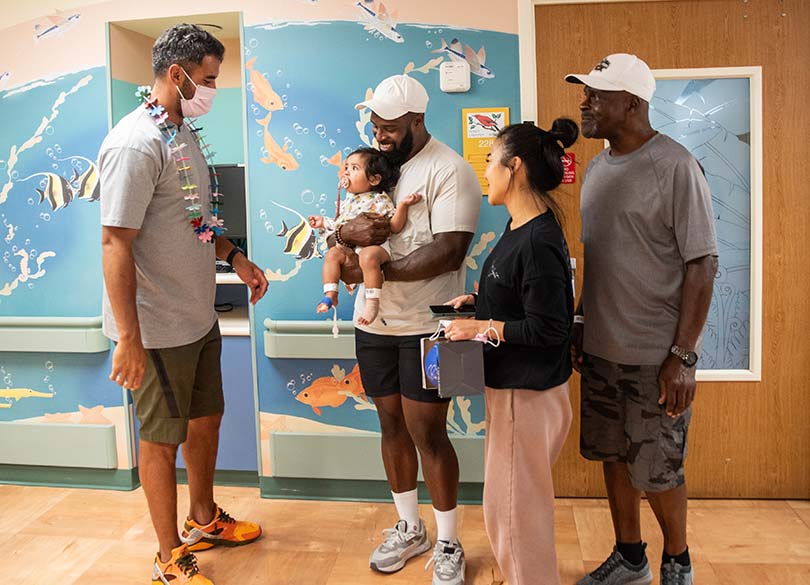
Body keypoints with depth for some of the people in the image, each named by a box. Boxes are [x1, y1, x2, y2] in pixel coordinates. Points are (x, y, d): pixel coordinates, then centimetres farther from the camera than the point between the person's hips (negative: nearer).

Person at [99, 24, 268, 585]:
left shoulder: (185, 134, 10)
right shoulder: (135, 144, -20)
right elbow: (116, 243, -23)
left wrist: (235, 255, 9)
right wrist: (128, 338, -24)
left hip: (200, 317, 9)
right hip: (159, 328, -9)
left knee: (206, 417, 22)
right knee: (162, 439, 7)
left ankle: (204, 519, 44)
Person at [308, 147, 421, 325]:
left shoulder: (380, 200, 2)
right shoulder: (348, 200, 22)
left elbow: (395, 227, -5)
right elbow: (339, 224, 35)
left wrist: (403, 205, -14)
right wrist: (324, 222, 28)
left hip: (376, 245, -6)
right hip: (350, 248, 6)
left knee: (368, 255, -37)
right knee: (332, 253, -21)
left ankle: (372, 302, -33)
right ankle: (330, 295, -18)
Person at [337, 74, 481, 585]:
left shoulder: (449, 171, -11)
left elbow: (449, 251, -22)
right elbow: (339, 230, 9)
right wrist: (348, 232, -16)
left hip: (426, 328, -6)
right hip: (374, 323, 6)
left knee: (427, 432, 0)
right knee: (392, 425, 14)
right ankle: (409, 528, 33)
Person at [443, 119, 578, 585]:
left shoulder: (539, 241, -24)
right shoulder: (522, 227, 7)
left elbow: (547, 329, -24)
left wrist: (482, 328, -18)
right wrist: (478, 301, 6)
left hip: (527, 393, -10)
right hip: (513, 384, 10)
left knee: (515, 507, 5)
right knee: (515, 503, 23)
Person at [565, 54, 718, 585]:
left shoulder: (675, 167, -12)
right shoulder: (595, 168, 8)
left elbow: (702, 264, -14)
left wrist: (683, 355, -17)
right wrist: (579, 326, 14)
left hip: (655, 355, -6)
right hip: (600, 348, 6)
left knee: (657, 471, 5)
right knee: (614, 457, 15)